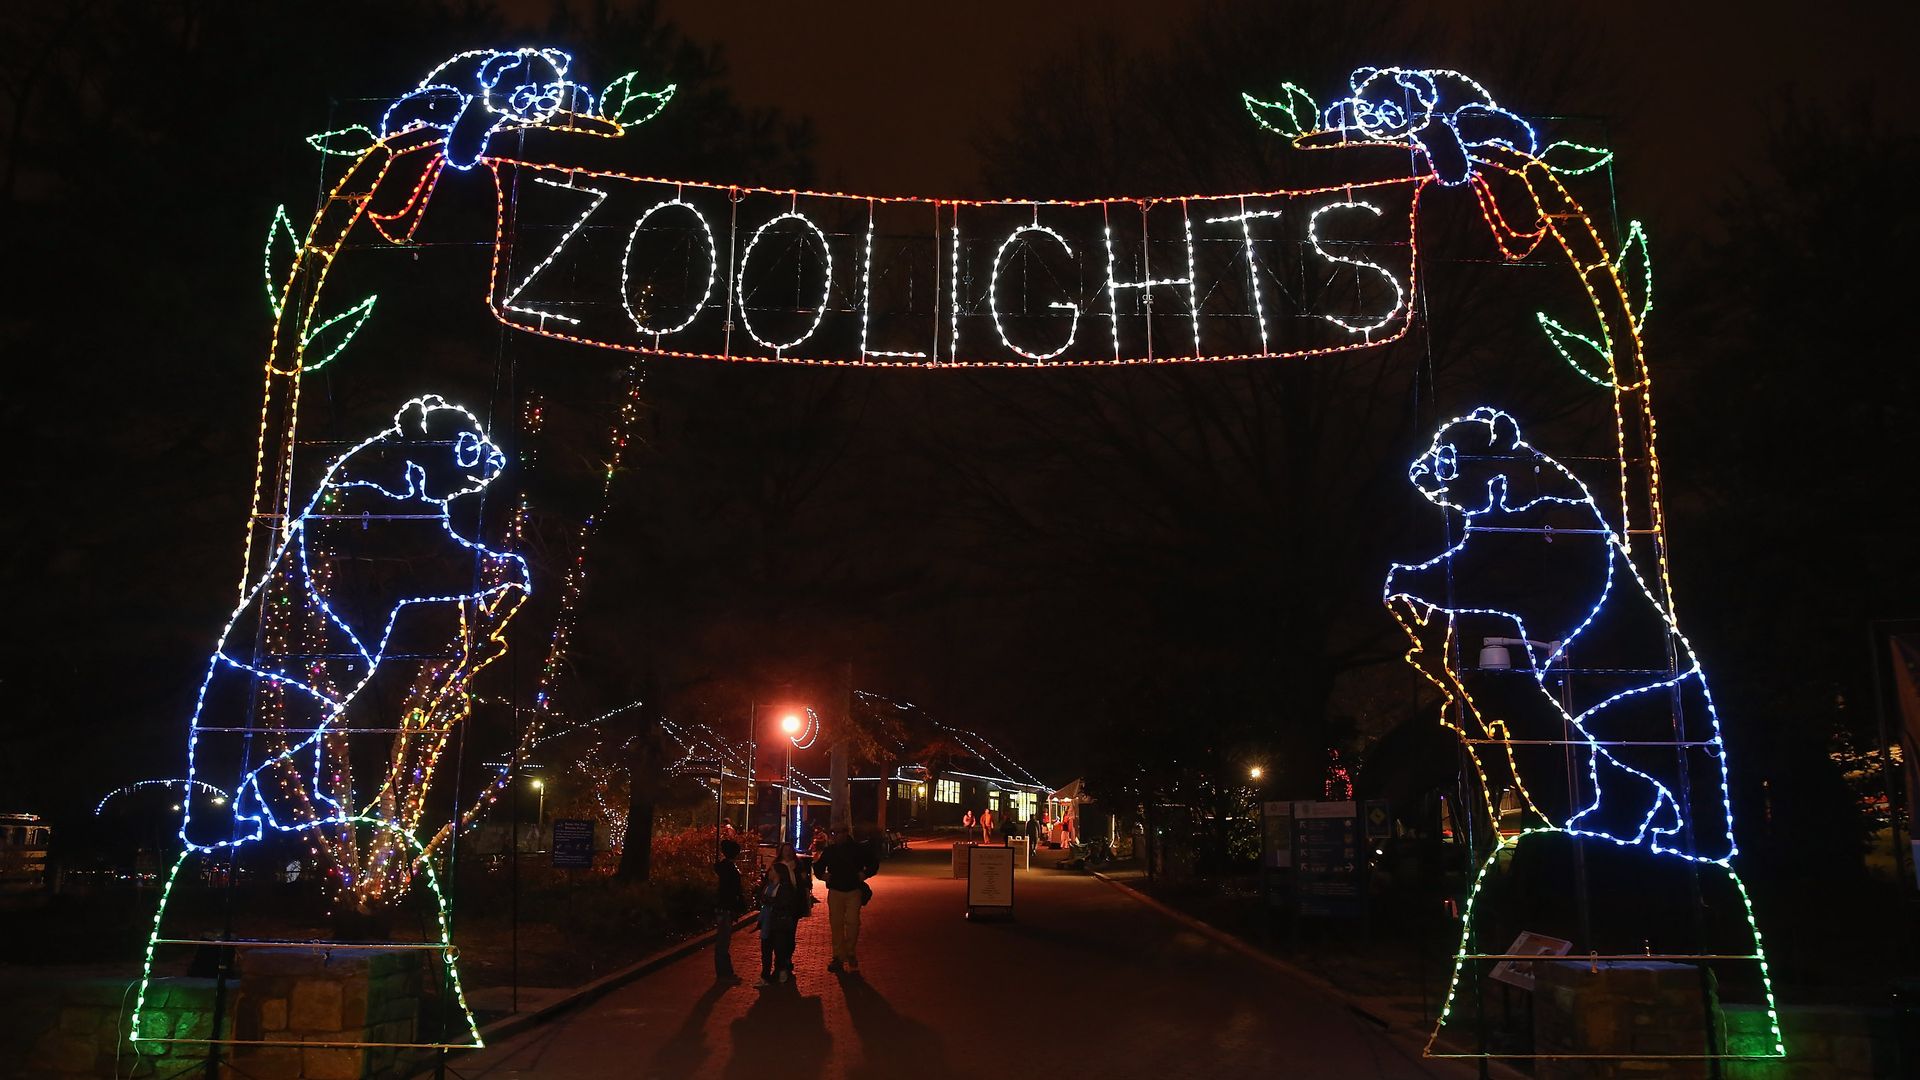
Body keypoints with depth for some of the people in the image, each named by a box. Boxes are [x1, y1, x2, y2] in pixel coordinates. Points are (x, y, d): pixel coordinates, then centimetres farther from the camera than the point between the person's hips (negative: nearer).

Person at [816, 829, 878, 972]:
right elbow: (819, 866, 18)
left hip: (854, 891, -2)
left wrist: (865, 874, -8)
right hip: (835, 891, 2)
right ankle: (838, 957, 10)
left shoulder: (858, 848, 0)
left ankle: (850, 953, 11)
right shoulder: (830, 850, 6)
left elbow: (874, 864, 8)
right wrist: (823, 875, -2)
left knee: (852, 922, -8)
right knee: (836, 924, 2)